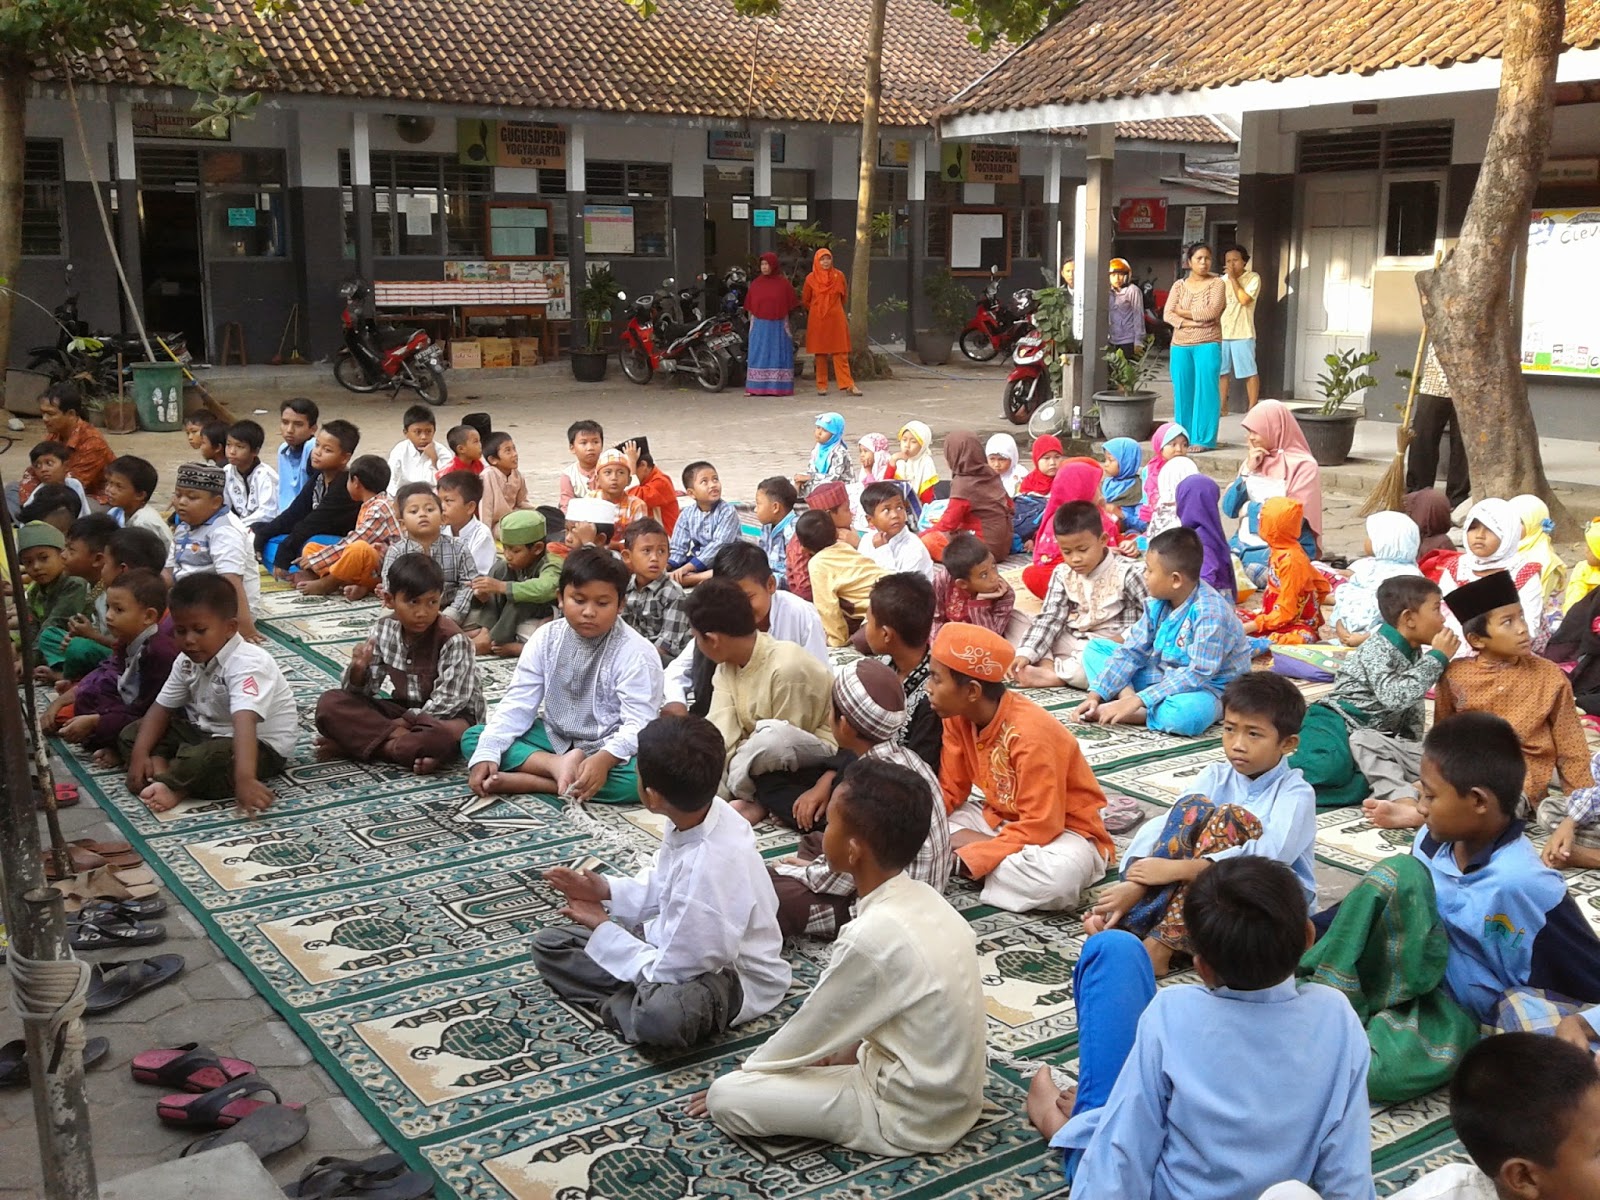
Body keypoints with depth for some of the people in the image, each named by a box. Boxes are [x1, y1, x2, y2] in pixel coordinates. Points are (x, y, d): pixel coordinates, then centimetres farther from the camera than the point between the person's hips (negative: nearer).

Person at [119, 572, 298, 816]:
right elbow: (162, 708, 5)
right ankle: (162, 773, -21)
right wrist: (140, 753, -12)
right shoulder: (187, 661, -3)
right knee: (131, 734, 3)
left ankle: (173, 787, -12)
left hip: (261, 746, -9)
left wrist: (245, 779, -57)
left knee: (206, 760, -39)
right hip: (206, 731, 9)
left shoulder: (247, 664, -30)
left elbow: (244, 723, -44)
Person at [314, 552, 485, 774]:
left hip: (444, 716, -4)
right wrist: (358, 670, -22)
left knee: (452, 733, -41)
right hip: (395, 710, 5)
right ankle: (410, 744, -25)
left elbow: (446, 703, -18)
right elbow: (362, 693, -1)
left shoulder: (453, 640, -17)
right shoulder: (383, 631, -4)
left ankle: (356, 744, -25)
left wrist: (405, 721, -17)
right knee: (329, 704, -15)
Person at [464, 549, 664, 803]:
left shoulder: (636, 654, -17)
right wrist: (486, 754, -19)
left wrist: (604, 759, -44)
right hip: (554, 738, 5)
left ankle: (518, 781, -34)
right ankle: (557, 765, -30)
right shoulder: (545, 638, -3)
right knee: (472, 738, -10)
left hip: (606, 748, -4)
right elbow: (517, 704, -5)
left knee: (641, 776, -38)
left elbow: (639, 723, -25)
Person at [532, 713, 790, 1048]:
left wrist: (603, 929, -10)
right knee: (549, 944, 5)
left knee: (661, 1016, -42)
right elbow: (663, 886, 11)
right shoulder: (698, 813, -12)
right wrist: (606, 891, -4)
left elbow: (670, 974, -22)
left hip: (730, 977, -9)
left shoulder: (710, 868, -34)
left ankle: (623, 1006, -11)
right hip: (675, 939, 9)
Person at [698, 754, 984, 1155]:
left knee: (726, 1097, -11)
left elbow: (809, 1034, -12)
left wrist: (744, 1074, 4)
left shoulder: (871, 936, -27)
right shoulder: (926, 902, -3)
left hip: (910, 1118, -8)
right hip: (954, 1093, 8)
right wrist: (833, 1055, 16)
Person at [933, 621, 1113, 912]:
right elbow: (949, 791, 0)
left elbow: (1039, 827, -29)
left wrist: (969, 858, -30)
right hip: (1002, 820, 7)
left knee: (1057, 879, -41)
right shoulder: (958, 717, -7)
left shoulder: (1030, 735, -29)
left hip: (1060, 831, -6)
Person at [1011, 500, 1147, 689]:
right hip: (1071, 644, 5)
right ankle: (1048, 666, -29)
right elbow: (1049, 619, -5)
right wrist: (1026, 654, -18)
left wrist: (1125, 639, -23)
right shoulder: (1062, 574, 1)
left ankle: (1053, 676, -31)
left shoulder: (1126, 572, -12)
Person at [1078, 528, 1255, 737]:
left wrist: (1139, 700, -34)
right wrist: (1096, 694, -12)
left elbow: (1198, 675, -32)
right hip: (1160, 678, 8)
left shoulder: (1210, 613, -27)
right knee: (1095, 648, 1)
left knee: (1185, 713, -45)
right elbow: (1131, 651, -1)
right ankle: (1127, 697, -22)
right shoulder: (1158, 603, -4)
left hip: (1203, 689, -8)